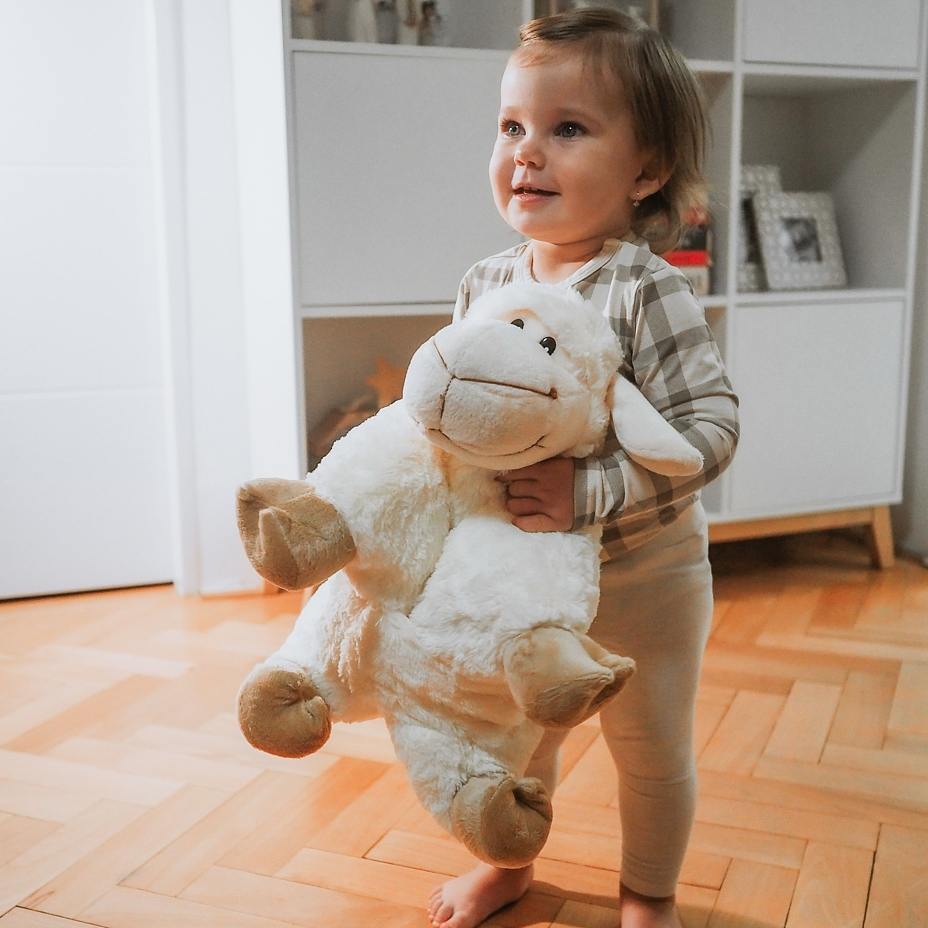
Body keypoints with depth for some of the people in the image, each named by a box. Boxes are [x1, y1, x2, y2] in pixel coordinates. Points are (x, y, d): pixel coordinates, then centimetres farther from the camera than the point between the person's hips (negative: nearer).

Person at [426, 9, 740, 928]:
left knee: (651, 749, 15)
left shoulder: (647, 291, -23)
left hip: (642, 573, -4)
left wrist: (588, 492, -34)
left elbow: (710, 425, -27)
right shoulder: (486, 280, -5)